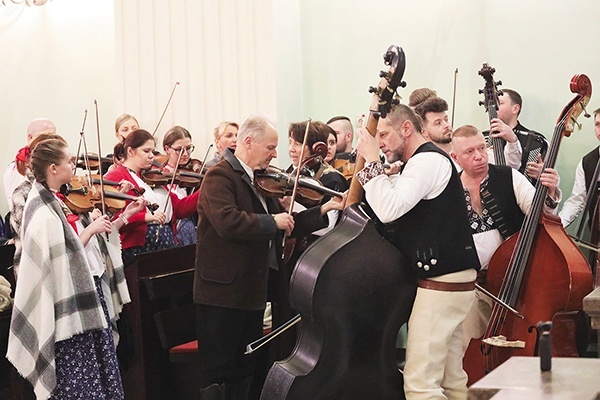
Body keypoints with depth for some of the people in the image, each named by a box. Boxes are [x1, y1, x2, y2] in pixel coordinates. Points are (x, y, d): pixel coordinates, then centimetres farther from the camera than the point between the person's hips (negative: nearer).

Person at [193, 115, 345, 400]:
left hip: (252, 292, 9)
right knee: (217, 371, -3)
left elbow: (286, 226, 14)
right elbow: (228, 222, -30)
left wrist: (323, 211, 3)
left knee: (245, 370, 16)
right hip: (223, 292, -9)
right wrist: (272, 222, -22)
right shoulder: (220, 176, -14)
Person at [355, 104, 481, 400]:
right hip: (452, 280, 11)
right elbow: (389, 210, 18)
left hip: (439, 284, -11)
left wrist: (372, 160, -16)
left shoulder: (428, 160, -12)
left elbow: (388, 209, -24)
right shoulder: (427, 160, 21)